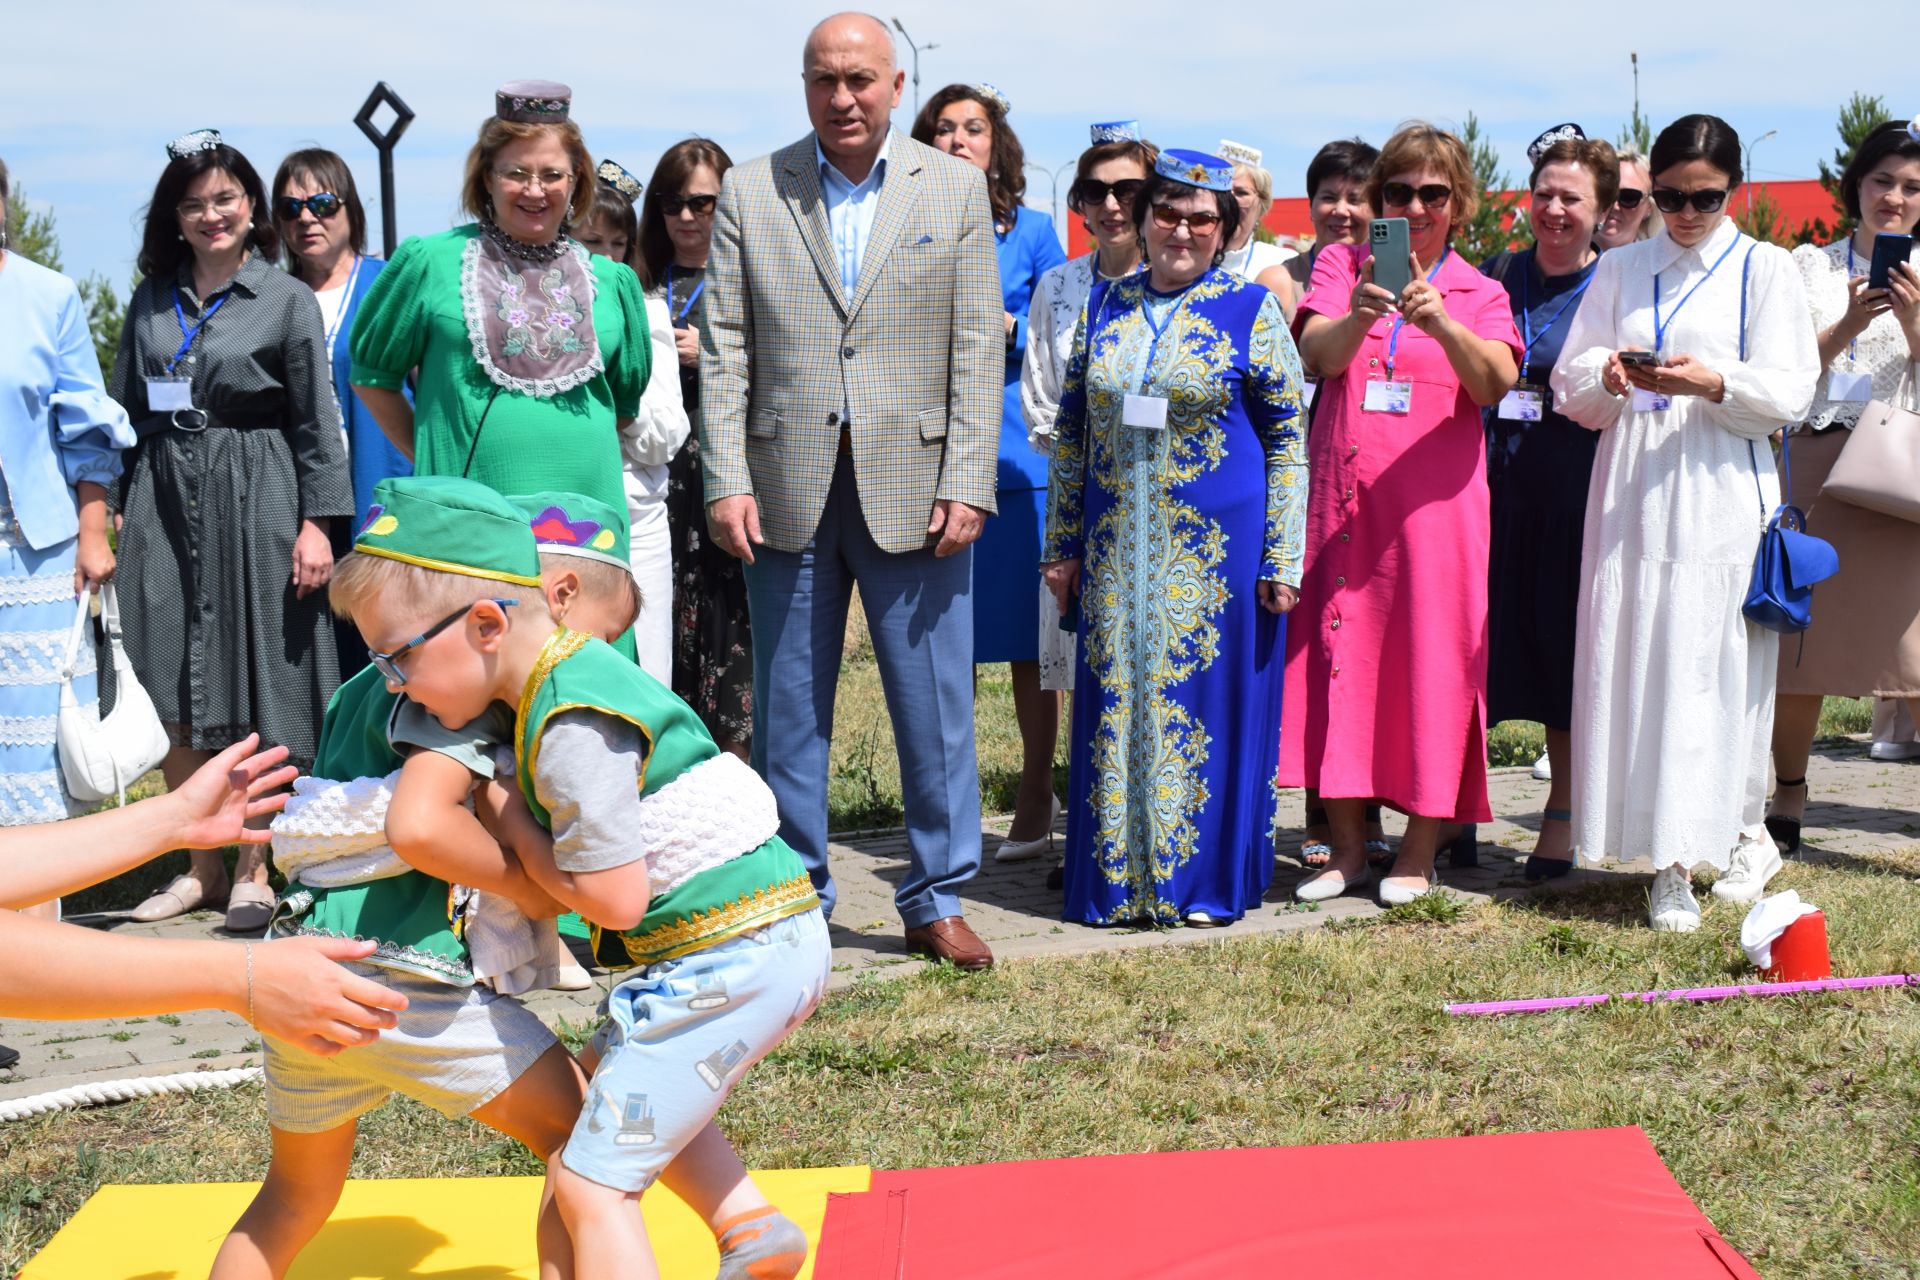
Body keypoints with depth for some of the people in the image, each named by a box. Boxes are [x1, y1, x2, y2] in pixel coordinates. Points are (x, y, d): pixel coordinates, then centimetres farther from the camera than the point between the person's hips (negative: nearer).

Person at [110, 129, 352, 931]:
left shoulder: (287, 300, 0)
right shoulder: (151, 301, 12)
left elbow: (316, 422, -2)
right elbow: (125, 411, 15)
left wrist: (316, 521, -9)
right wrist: (114, 508, 9)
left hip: (253, 504, -4)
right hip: (164, 505, 4)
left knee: (253, 692, -1)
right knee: (173, 694, 5)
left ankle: (253, 871, 10)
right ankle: (201, 869, 16)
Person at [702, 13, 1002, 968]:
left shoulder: (955, 189, 6)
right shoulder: (749, 192, 6)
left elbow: (977, 349, 1)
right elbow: (726, 350, 3)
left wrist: (967, 484, -7)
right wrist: (726, 482, -5)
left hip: (914, 488, 0)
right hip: (788, 490, 1)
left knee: (936, 705, 3)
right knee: (787, 709, 8)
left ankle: (936, 900, 18)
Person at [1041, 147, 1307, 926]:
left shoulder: (1251, 311, -1)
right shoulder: (1105, 307, 10)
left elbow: (1287, 439, -2)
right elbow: (1070, 431, 13)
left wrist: (1281, 561, -7)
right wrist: (1063, 546, 8)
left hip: (1217, 550, -3)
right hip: (1117, 549, 4)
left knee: (1209, 699, 2)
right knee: (1114, 703, 7)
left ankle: (1203, 880, 14)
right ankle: (1116, 879, 17)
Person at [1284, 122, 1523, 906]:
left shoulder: (1479, 292, 9)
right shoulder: (1342, 265, 10)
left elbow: (1497, 381, -12)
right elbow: (1316, 357, -9)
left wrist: (1441, 324, -30)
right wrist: (1357, 317, -30)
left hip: (1433, 502, -1)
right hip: (1342, 494, 1)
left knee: (1429, 658, -1)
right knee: (1340, 653, 2)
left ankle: (1419, 848, 10)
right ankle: (1347, 845, 11)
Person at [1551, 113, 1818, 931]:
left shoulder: (1764, 269, 6)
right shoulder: (1619, 271, 15)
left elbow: (1790, 395, -1)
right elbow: (1572, 387, 11)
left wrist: (1713, 383, -18)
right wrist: (1607, 378, -11)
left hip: (1721, 492, -3)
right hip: (1630, 493, 3)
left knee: (1714, 666, -6)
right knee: (1633, 663, -3)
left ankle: (1741, 832, 12)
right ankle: (1670, 860, 2)